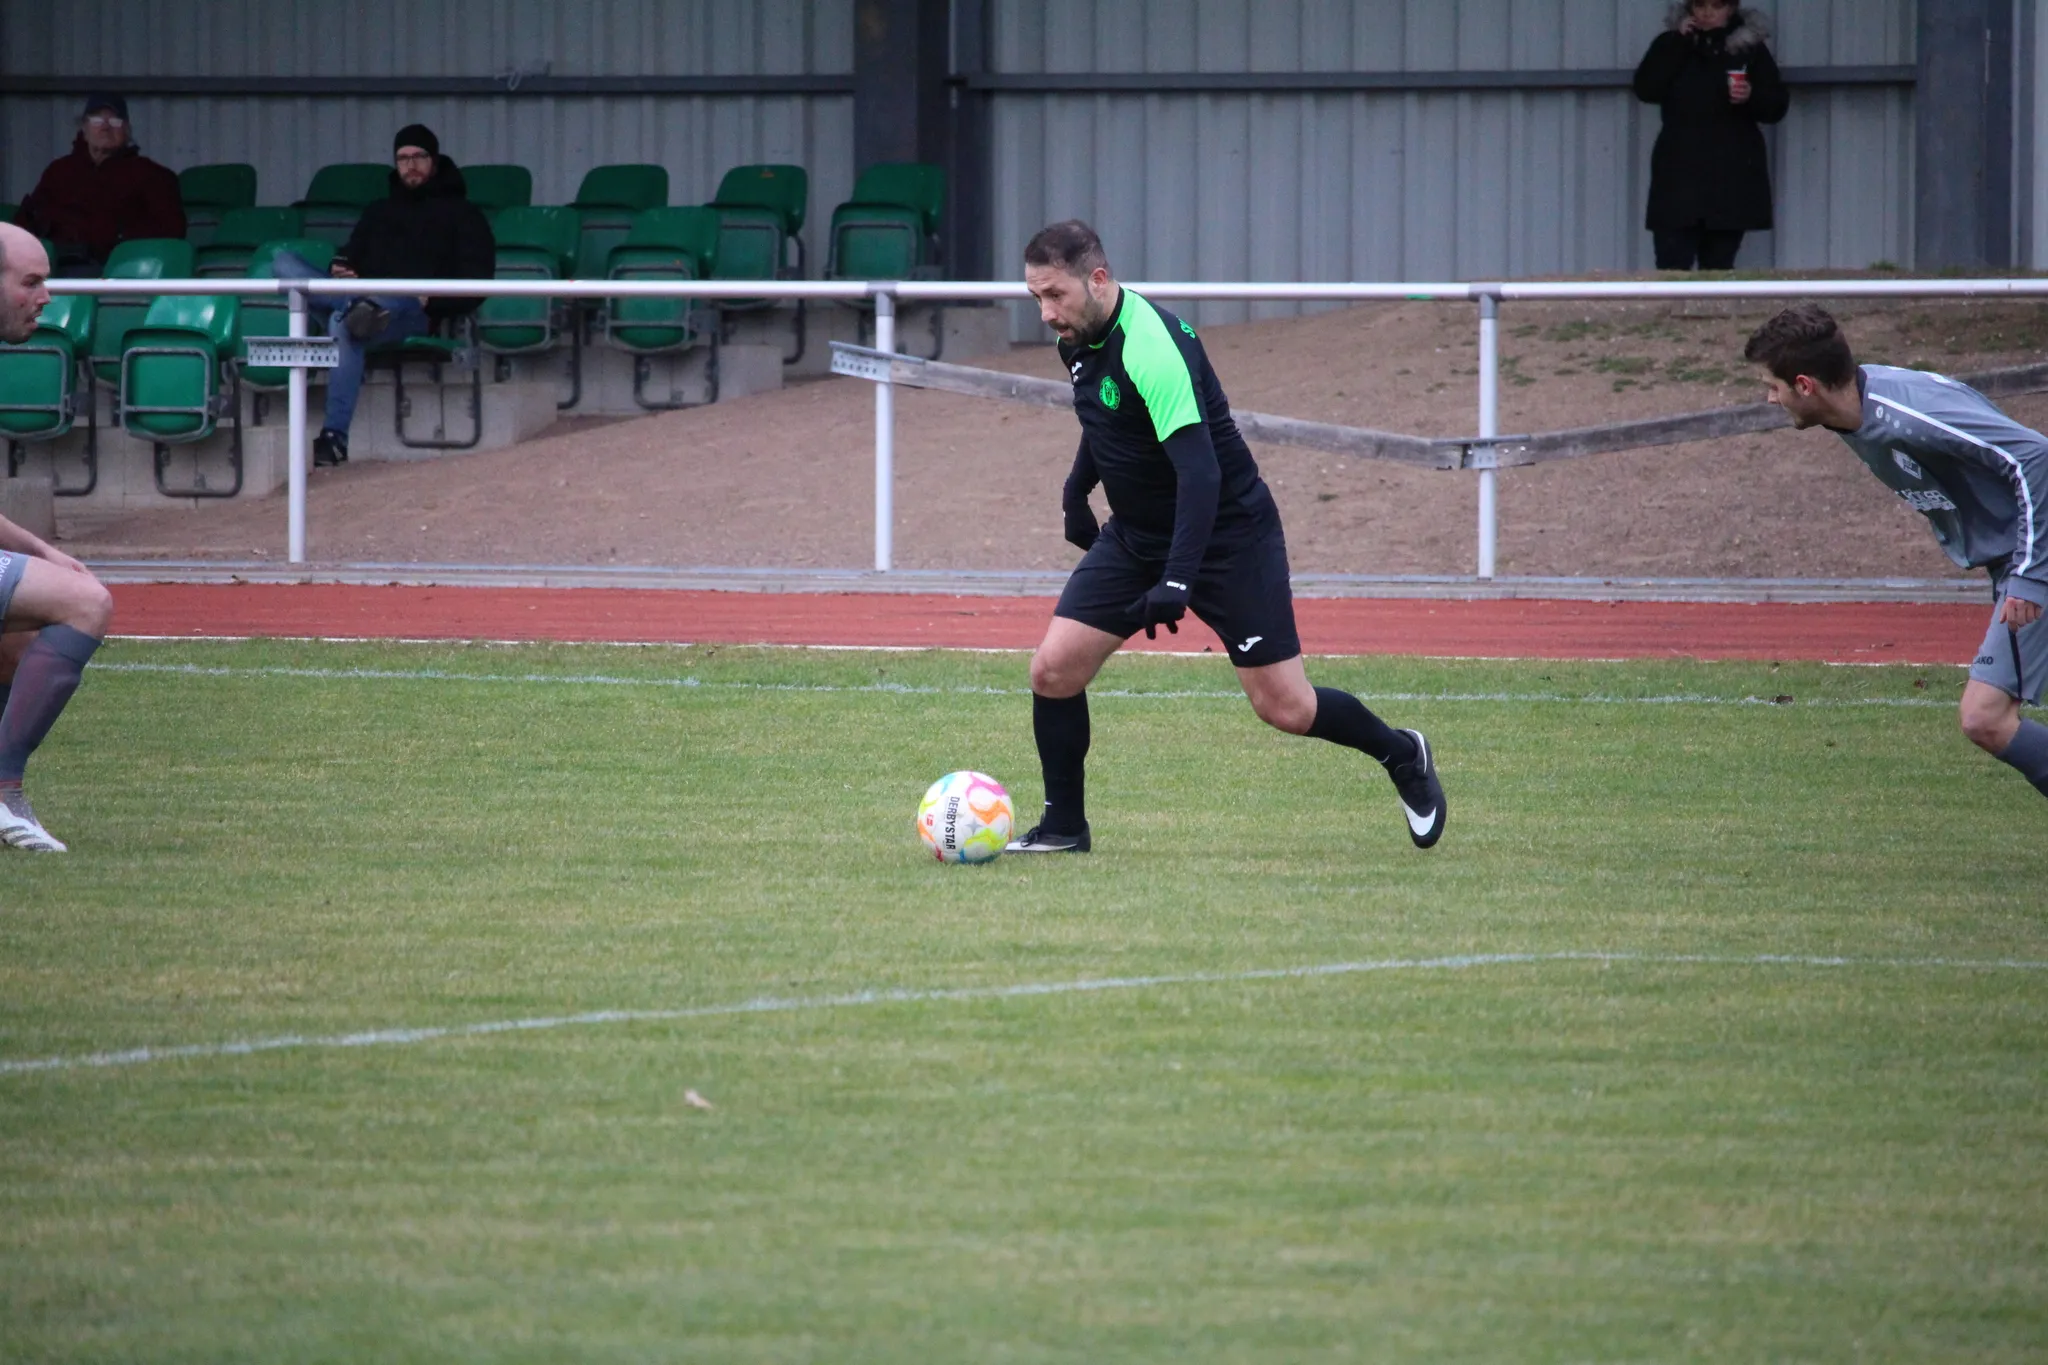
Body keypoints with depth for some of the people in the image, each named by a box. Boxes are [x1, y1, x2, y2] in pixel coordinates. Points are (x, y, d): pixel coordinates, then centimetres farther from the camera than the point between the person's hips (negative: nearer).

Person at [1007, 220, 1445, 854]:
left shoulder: (1152, 346, -29)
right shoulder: (1079, 339, -2)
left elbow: (1199, 472, -34)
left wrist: (1177, 581, -41)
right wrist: (1078, 488, 24)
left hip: (1226, 534, -7)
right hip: (1135, 535, 8)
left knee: (1285, 708, -3)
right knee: (1054, 671, -6)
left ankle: (1402, 755, 24)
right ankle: (1064, 826, 10)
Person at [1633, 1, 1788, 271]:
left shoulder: (1750, 48, 8)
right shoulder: (1671, 44, 9)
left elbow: (1777, 105, 6)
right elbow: (1646, 90, -6)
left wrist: (1751, 97, -15)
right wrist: (1678, 43, -8)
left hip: (1732, 178, 0)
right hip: (1679, 174, 0)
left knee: (1719, 267, 1)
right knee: (1672, 268, -10)